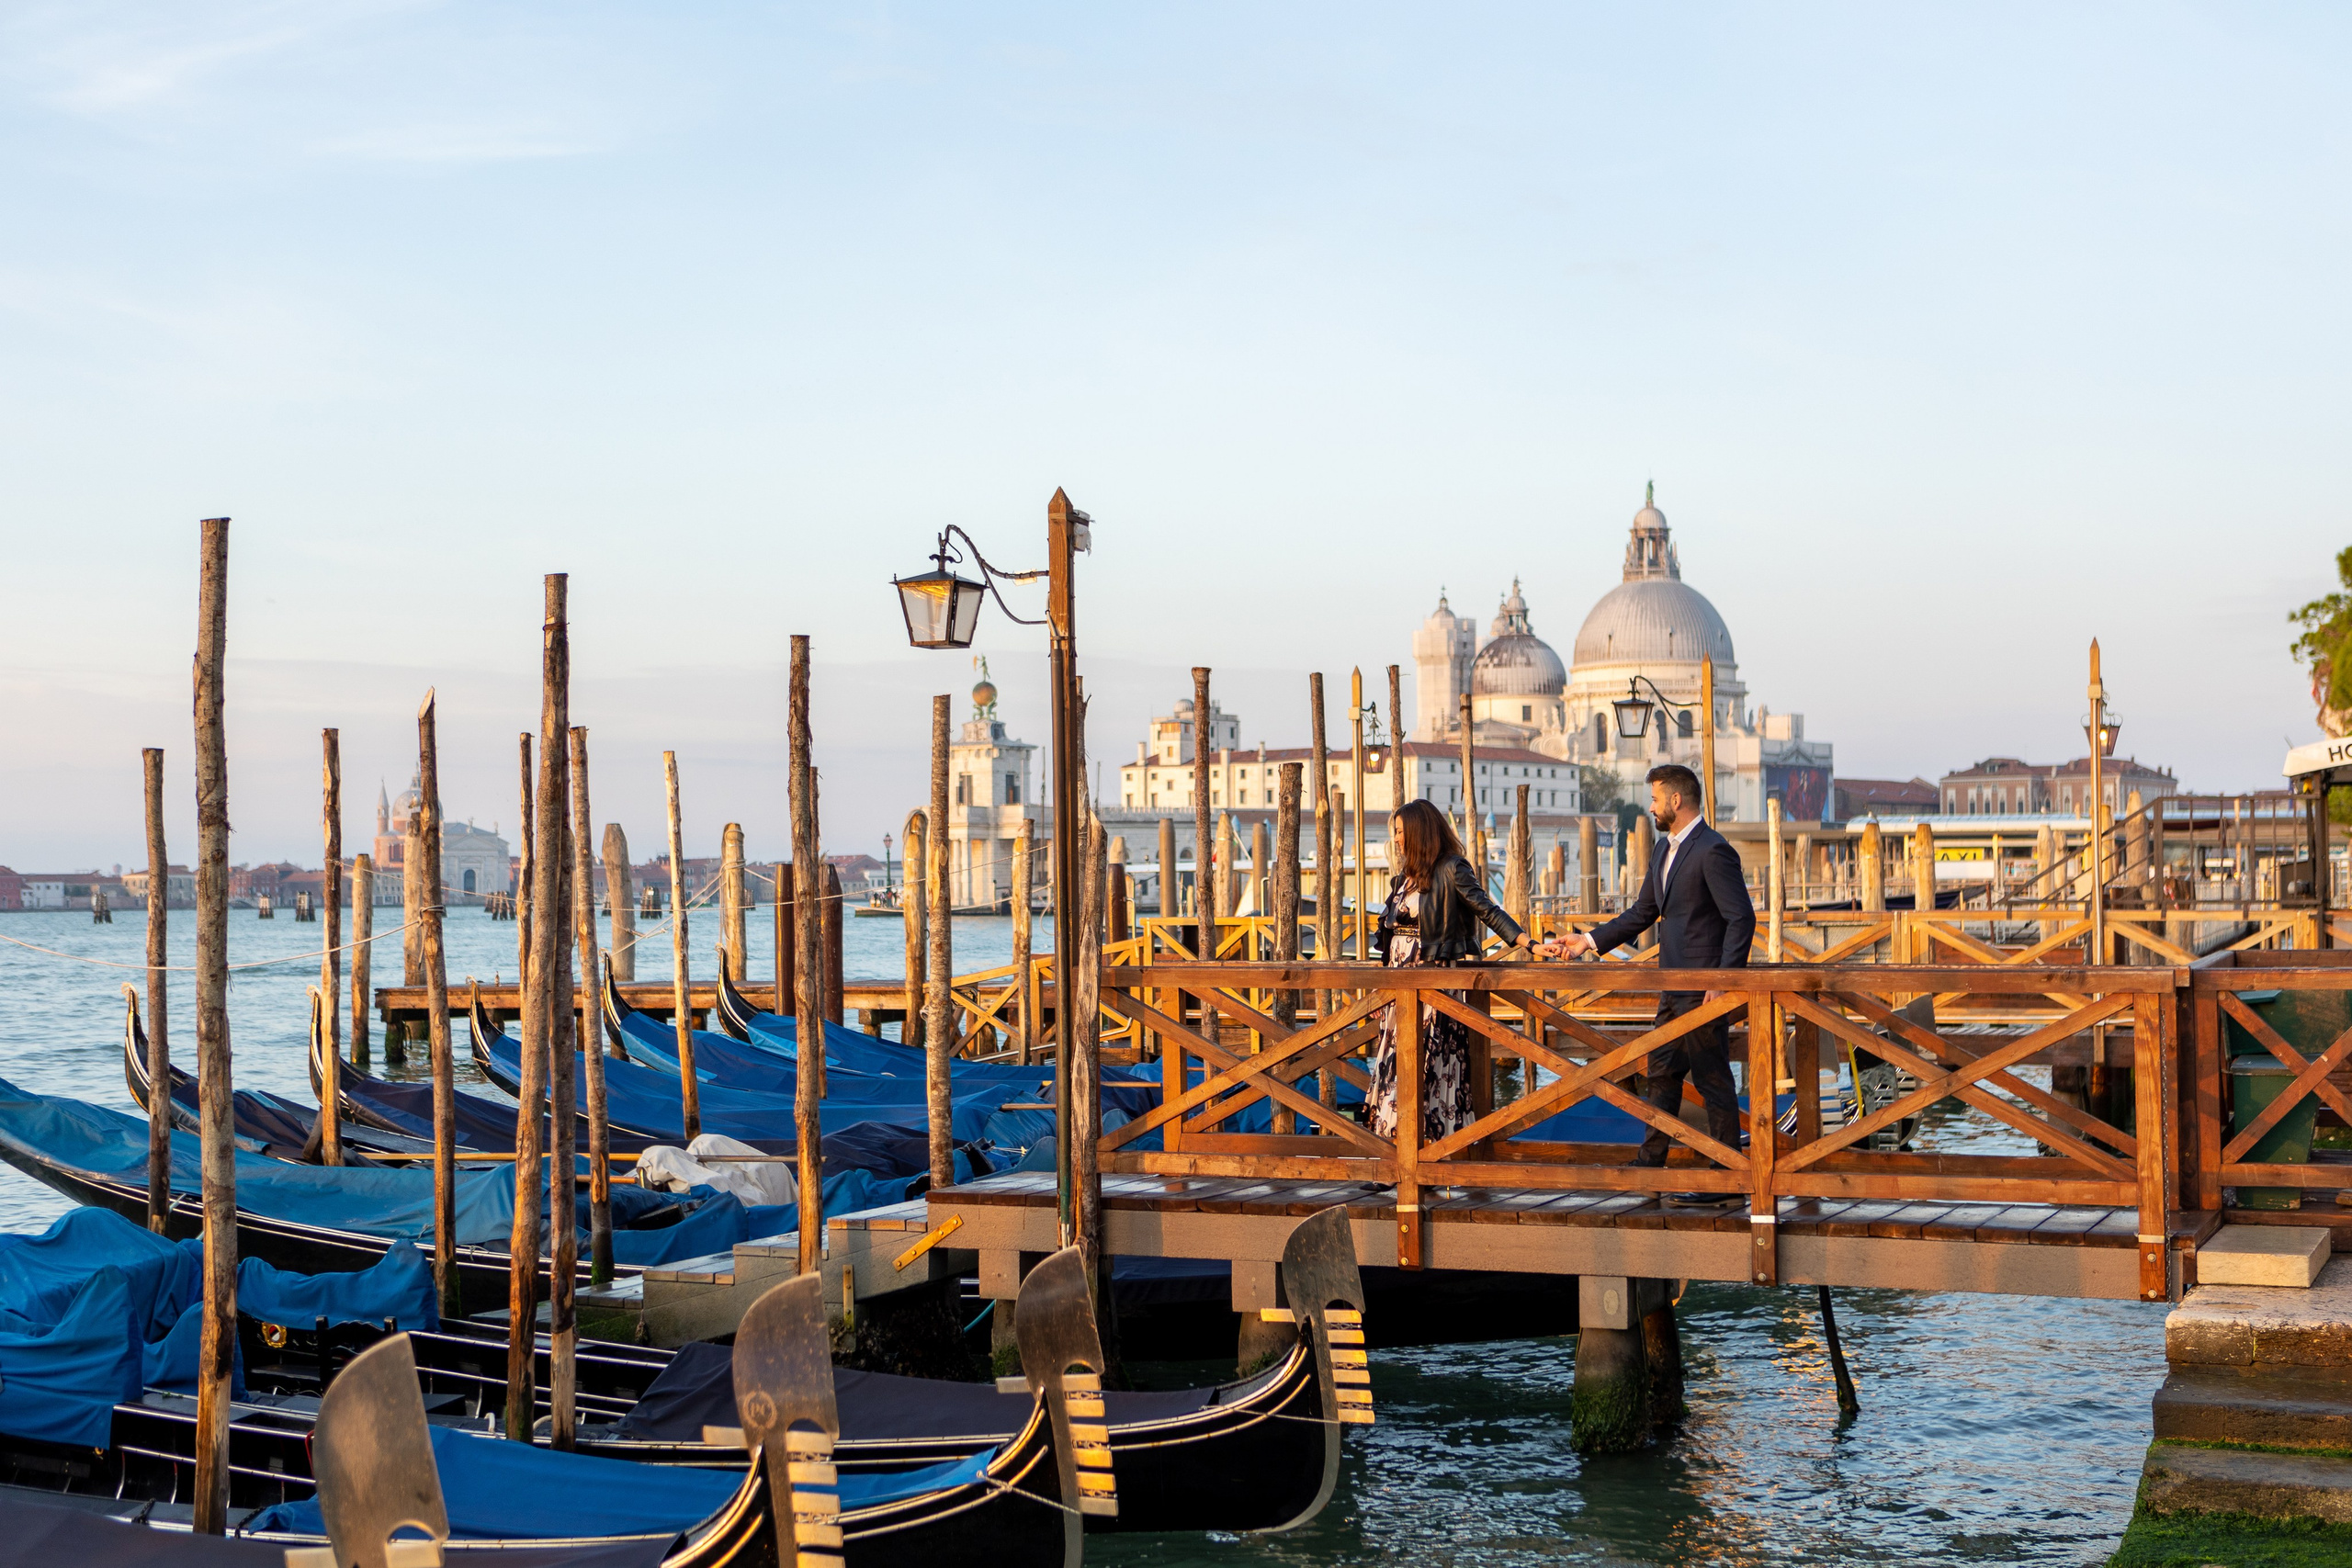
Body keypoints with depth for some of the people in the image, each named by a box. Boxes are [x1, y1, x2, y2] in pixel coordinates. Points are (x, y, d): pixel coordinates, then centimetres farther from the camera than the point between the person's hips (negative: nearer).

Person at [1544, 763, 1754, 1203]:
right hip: (1673, 988, 10)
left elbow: (1741, 918, -19)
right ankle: (1650, 1163, 27)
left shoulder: (1713, 851, -15)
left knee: (1713, 1081, -3)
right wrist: (1589, 940, 16)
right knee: (1660, 1075, 16)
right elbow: (1643, 912, 22)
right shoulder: (1664, 848, 15)